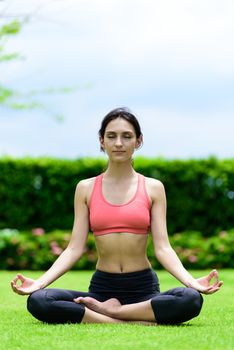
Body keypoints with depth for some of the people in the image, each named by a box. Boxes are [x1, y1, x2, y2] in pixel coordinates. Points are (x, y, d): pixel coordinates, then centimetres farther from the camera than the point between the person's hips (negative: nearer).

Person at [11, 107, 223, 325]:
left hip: (143, 289, -1)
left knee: (191, 299, -34)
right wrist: (39, 282, -12)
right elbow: (75, 248, 3)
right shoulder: (86, 188, 7)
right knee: (37, 301, -28)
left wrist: (192, 282, -19)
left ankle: (107, 311, -17)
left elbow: (162, 248, -2)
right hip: (102, 288, 1)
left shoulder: (153, 188, 5)